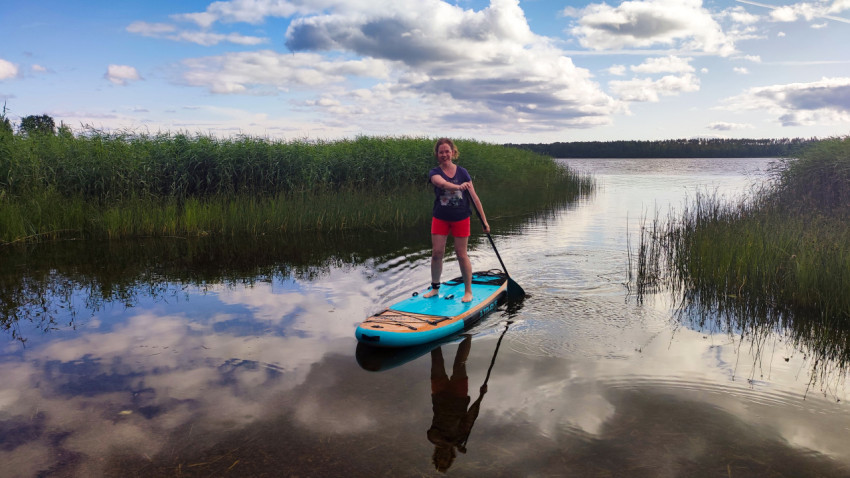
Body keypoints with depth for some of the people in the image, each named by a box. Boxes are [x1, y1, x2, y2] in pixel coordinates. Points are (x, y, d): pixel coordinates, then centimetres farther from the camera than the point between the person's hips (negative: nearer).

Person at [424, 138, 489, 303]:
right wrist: (458, 186, -51)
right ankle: (435, 288, 18)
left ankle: (468, 291, 15)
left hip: (461, 218, 0)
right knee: (436, 253, -1)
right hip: (440, 218, 1)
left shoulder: (462, 172, -1)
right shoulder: (434, 173, -4)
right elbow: (442, 183, -30)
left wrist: (484, 221, -2)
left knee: (461, 254, 2)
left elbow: (474, 197, 0)